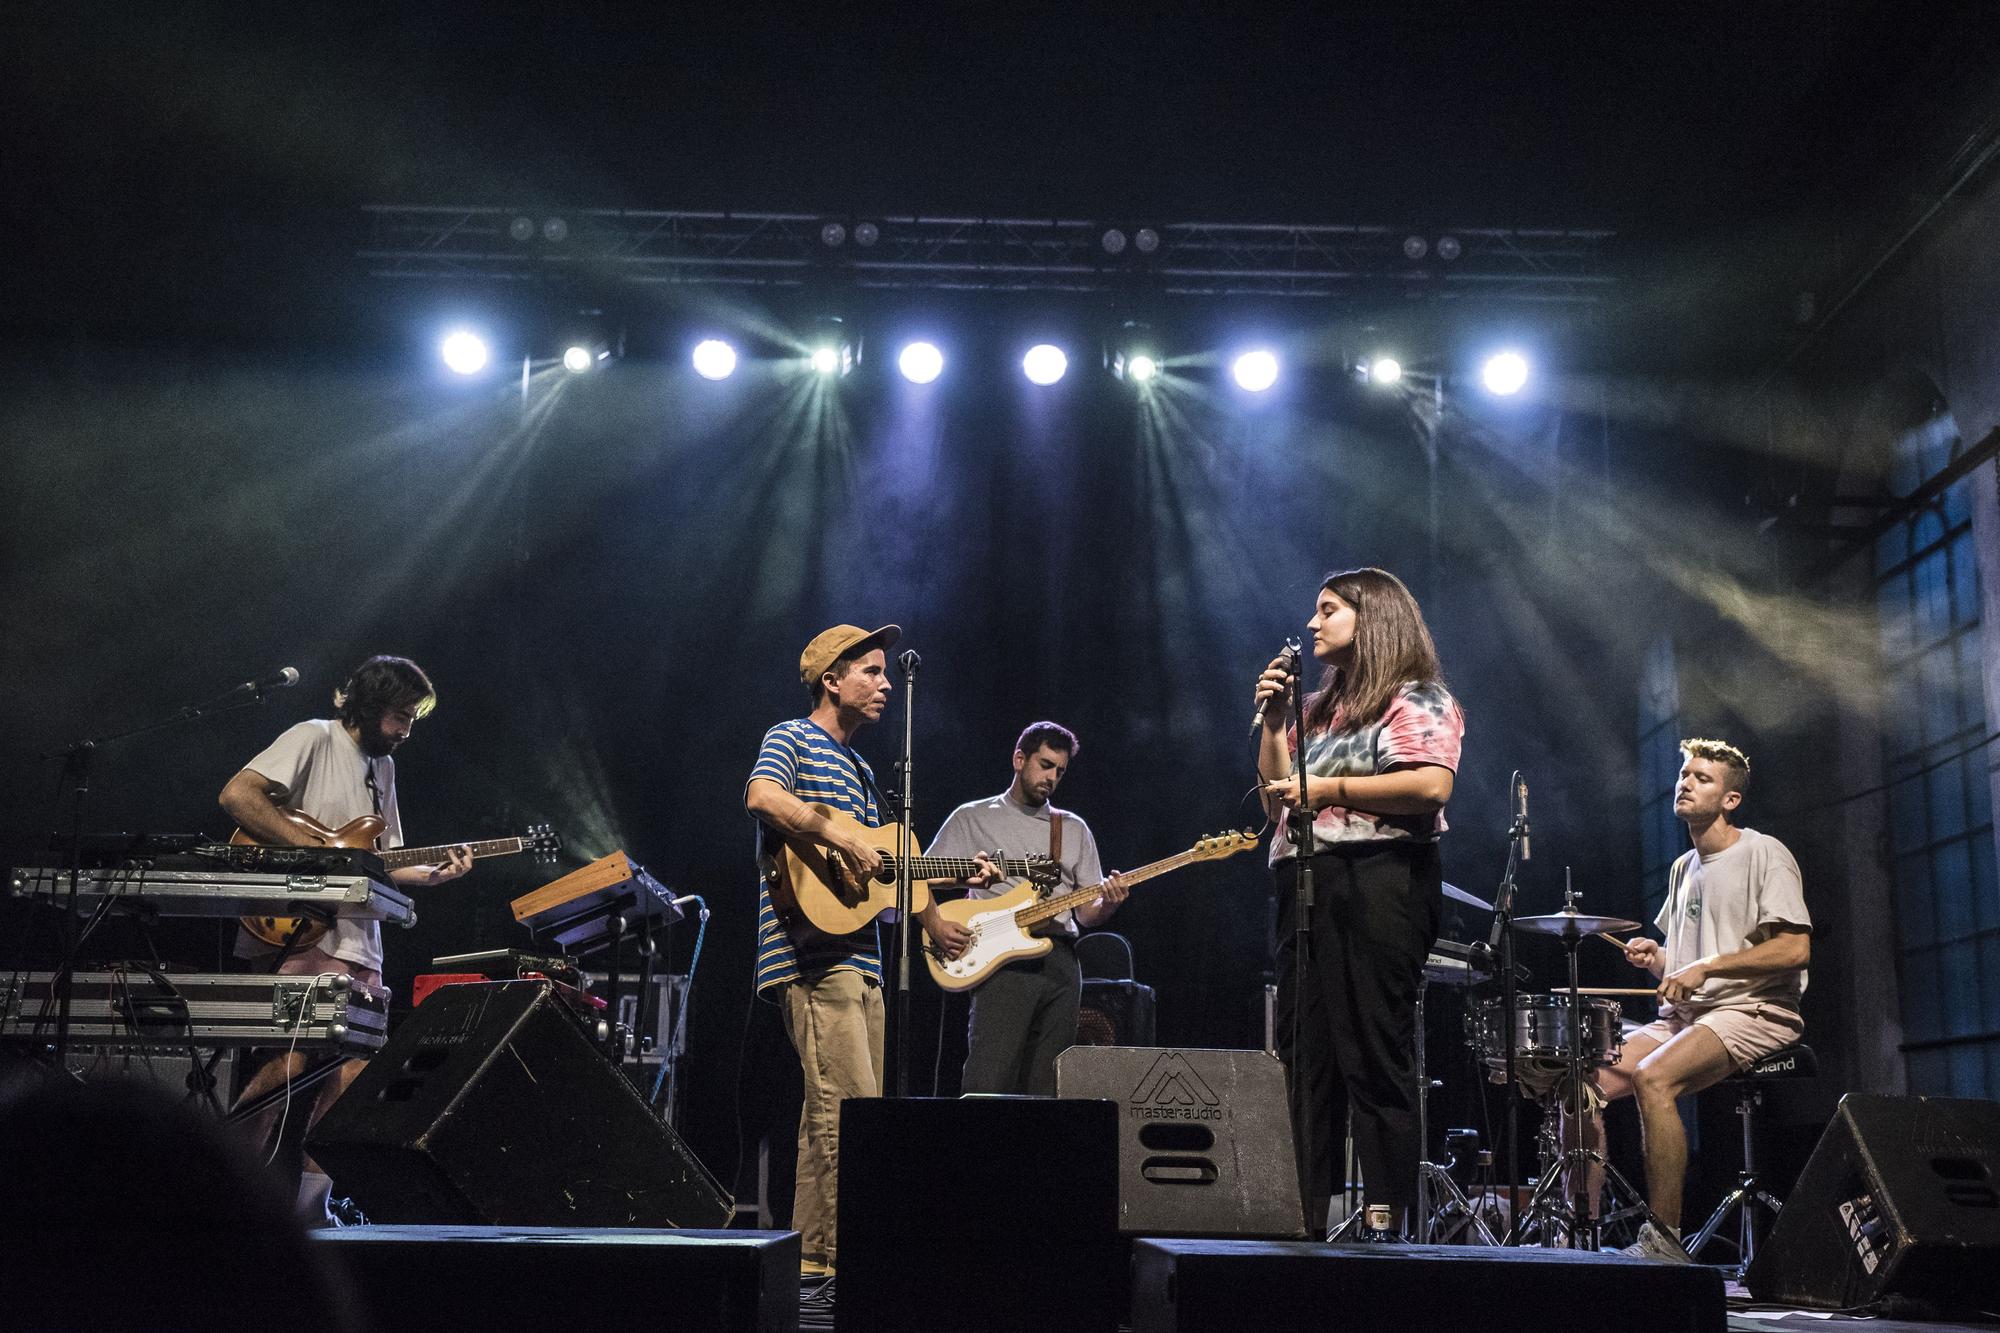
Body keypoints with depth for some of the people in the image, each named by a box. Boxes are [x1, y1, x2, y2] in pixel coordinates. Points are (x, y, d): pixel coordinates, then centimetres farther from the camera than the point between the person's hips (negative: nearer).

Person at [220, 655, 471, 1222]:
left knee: (349, 1080, 5)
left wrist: (434, 873, 3)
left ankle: (308, 1206, 11)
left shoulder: (383, 766, 21)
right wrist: (316, 850, -18)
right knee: (291, 1060, -17)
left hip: (360, 945, 9)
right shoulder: (315, 738, -4)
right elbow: (236, 796, -17)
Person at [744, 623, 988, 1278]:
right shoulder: (792, 740, -2)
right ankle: (847, 1249, -11)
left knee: (833, 1108, 10)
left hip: (860, 957, 10)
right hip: (813, 951, -10)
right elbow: (761, 796, -24)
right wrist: (842, 839, -24)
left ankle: (812, 1250, 16)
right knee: (850, 1103, -14)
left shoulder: (860, 769, 25)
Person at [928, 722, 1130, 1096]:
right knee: (987, 1084, -16)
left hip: (1060, 962, 4)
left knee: (1045, 1090, 3)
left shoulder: (1074, 829, 20)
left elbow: (1085, 913, 17)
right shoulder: (972, 819, 10)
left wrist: (1107, 904, -6)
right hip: (1002, 960, -4)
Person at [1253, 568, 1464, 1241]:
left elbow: (1432, 786, -16)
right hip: (1306, 882, 8)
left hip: (1380, 877, -8)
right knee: (1303, 1054, 5)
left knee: (1375, 1055, -8)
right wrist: (1274, 720, 12)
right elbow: (1277, 802, 21)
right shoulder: (1318, 707, 25)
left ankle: (1386, 1215, -5)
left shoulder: (1417, 700, 2)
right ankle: (1301, 1214, 9)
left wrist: (1332, 788, -13)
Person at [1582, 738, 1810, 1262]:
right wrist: (1657, 959, 2)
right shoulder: (1683, 868, 20)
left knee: (1652, 1078, -33)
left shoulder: (1763, 853, -4)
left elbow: (1795, 949, -16)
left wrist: (1706, 967, -20)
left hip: (1753, 1012, -8)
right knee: (1584, 1082, -10)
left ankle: (1664, 1240, -26)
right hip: (1683, 1017, 8)